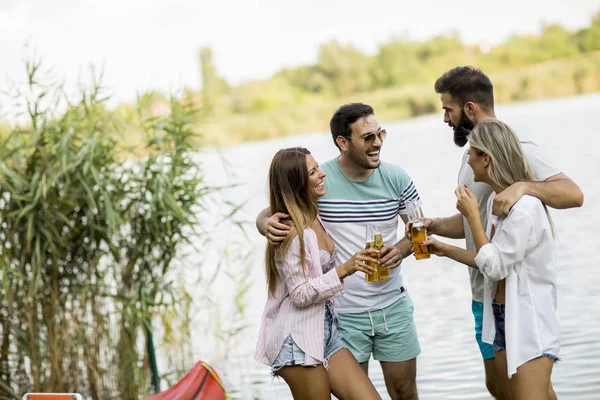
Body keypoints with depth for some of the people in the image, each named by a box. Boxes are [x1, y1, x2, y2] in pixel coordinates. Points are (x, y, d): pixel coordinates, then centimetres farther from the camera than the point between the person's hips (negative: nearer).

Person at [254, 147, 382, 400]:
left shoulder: (315, 219, 10)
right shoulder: (293, 231, -16)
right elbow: (300, 295, -18)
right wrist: (344, 270, -23)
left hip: (327, 330, 8)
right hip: (299, 339, -8)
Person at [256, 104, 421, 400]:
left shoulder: (395, 178, -3)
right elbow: (268, 214, -3)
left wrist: (401, 249, -13)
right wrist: (267, 225, -28)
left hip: (393, 306, 2)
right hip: (343, 312, -2)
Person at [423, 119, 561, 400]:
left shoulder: (525, 206, -20)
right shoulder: (496, 200, 6)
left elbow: (495, 266, -18)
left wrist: (472, 215, -13)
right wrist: (444, 249, 13)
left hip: (528, 321, -9)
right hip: (501, 317, 9)